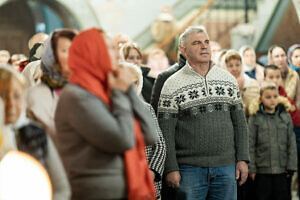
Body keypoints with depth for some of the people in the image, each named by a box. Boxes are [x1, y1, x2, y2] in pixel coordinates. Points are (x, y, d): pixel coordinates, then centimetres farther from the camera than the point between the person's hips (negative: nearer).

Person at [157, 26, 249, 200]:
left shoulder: (229, 79, 10)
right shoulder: (173, 85, -2)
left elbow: (240, 122, 12)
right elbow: (166, 131, -4)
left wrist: (243, 159, 4)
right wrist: (171, 169, -9)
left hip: (226, 166, 3)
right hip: (190, 169, -3)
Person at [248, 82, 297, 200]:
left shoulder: (285, 117, 3)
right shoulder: (255, 118, -3)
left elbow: (291, 143, 6)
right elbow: (250, 145, -2)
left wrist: (291, 166, 2)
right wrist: (251, 168, -4)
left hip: (281, 169, 2)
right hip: (262, 169, -2)